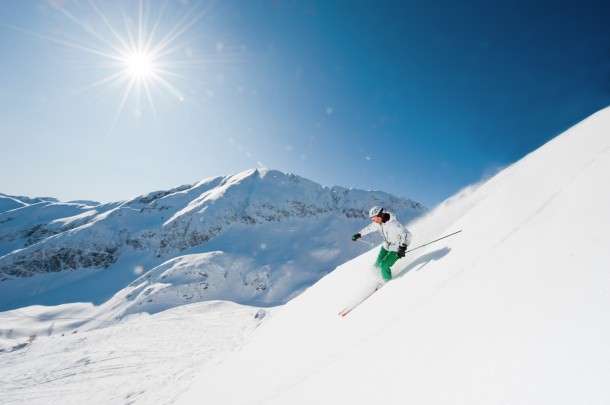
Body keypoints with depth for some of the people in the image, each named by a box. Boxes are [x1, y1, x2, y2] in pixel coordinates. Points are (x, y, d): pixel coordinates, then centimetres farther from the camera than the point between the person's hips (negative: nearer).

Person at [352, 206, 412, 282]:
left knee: (384, 265, -11)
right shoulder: (378, 222, -11)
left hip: (396, 248, -7)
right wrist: (359, 234, 9)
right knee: (378, 264, 9)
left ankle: (387, 281, 16)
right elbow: (369, 228, 7)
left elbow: (408, 235, -38)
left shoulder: (393, 224, -34)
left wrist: (402, 248, -50)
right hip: (386, 246, 7)